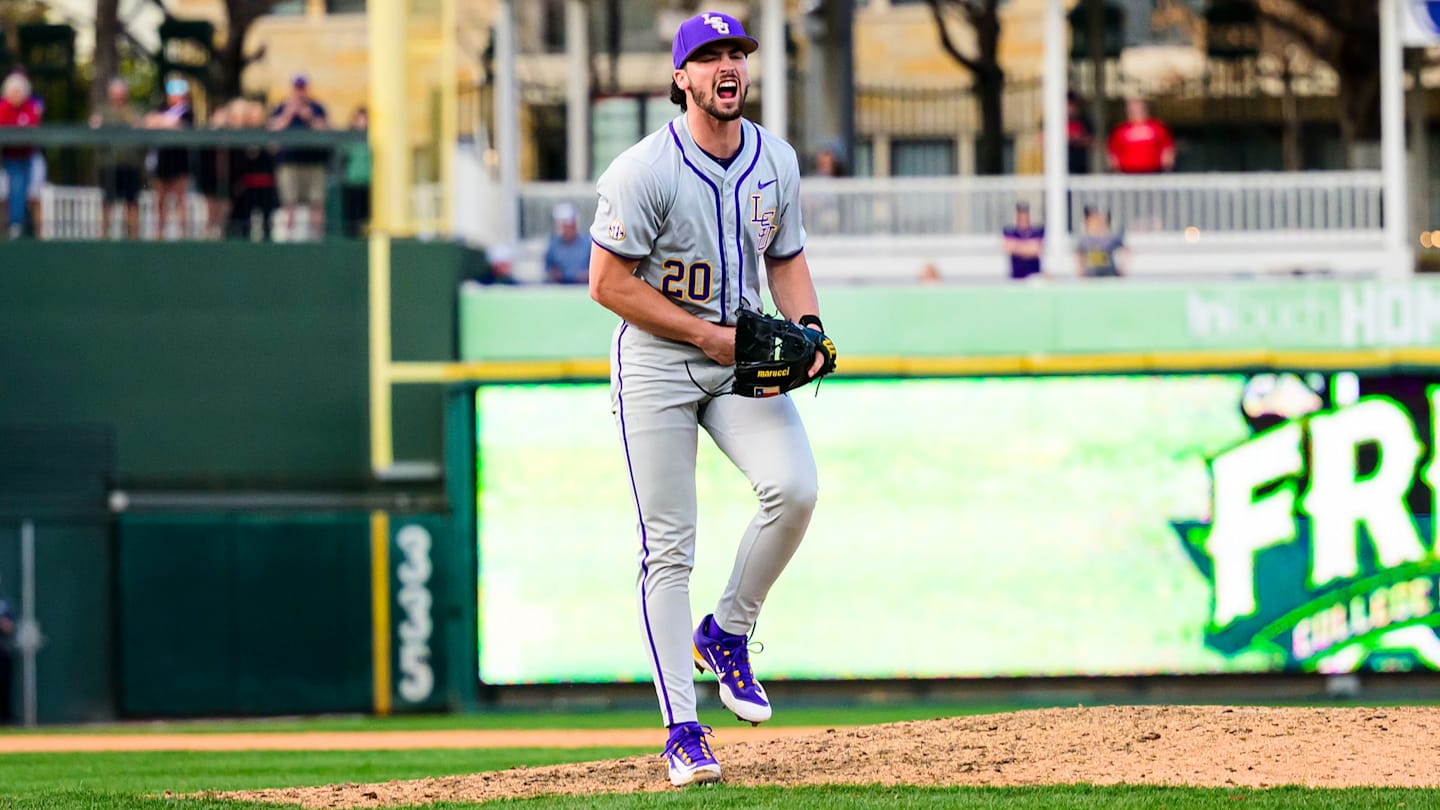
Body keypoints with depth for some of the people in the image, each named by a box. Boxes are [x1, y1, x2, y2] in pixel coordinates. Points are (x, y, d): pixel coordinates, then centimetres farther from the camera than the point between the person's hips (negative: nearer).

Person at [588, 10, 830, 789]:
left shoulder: (776, 162, 3)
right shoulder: (644, 171, -15)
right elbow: (609, 283, -14)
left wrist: (807, 327, -4)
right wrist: (707, 335, -17)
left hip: (741, 357, 4)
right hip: (656, 359, -4)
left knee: (794, 488, -19)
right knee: (667, 548, -5)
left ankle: (726, 635, 6)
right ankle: (682, 731, -1)